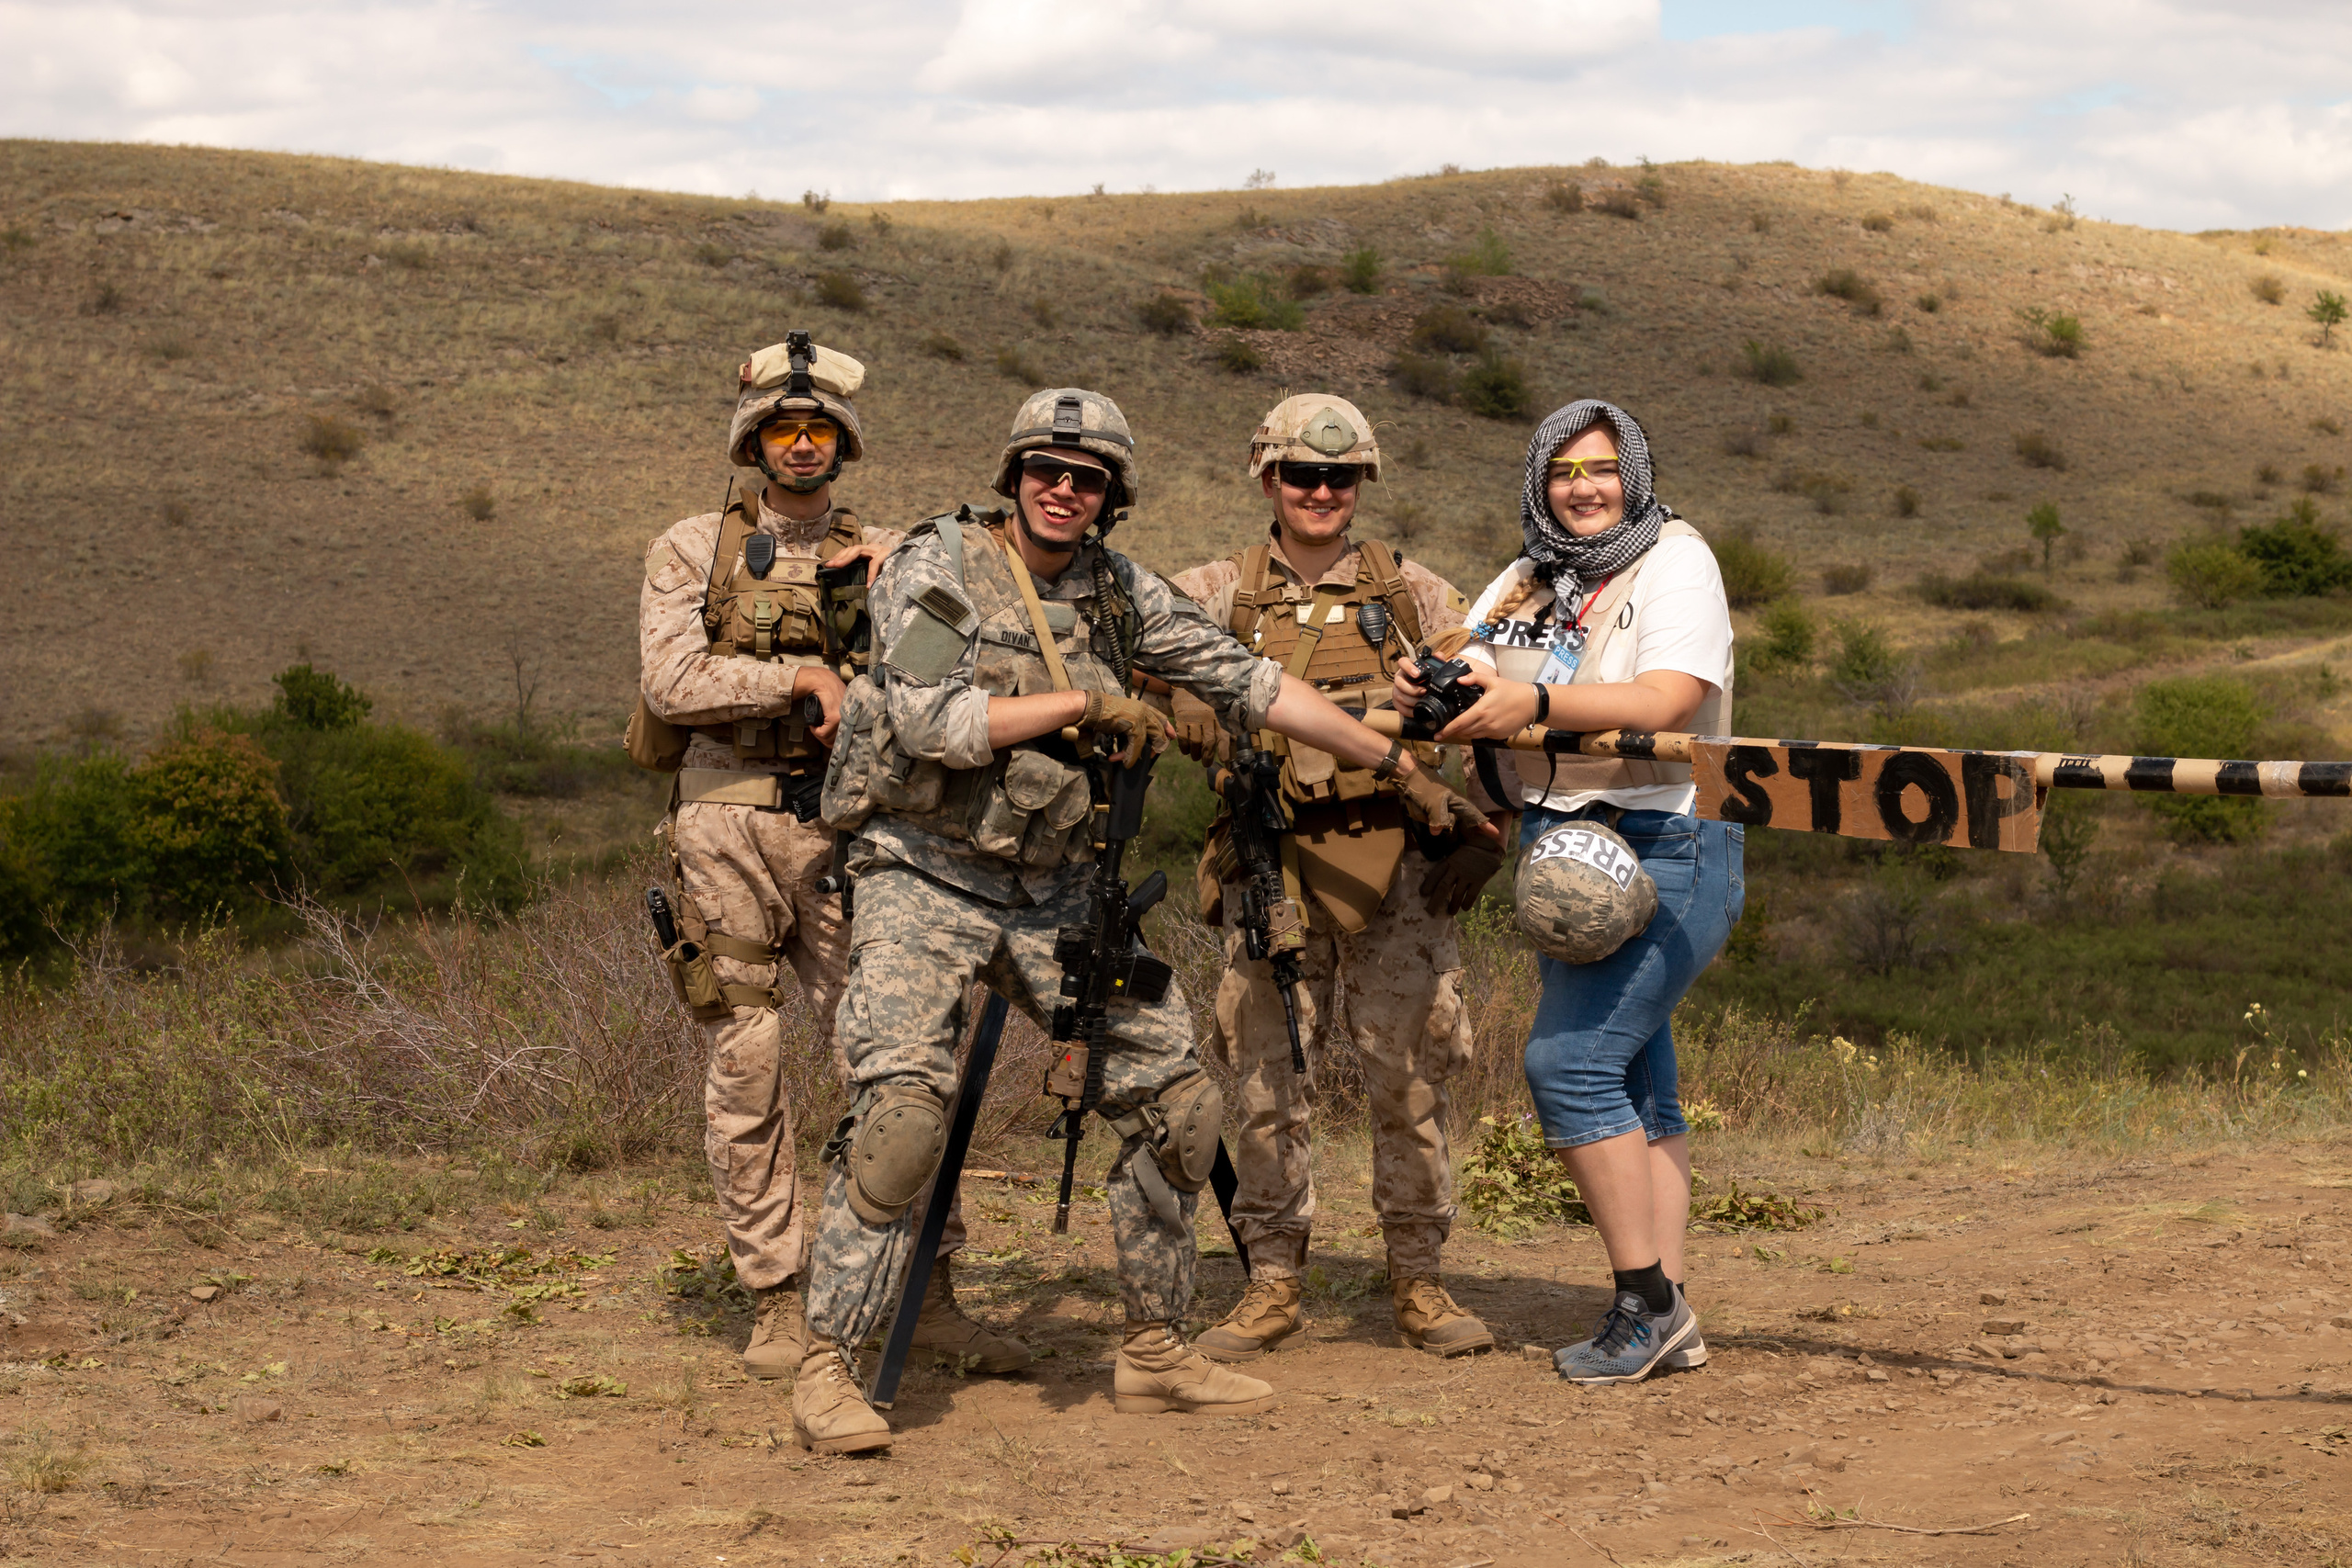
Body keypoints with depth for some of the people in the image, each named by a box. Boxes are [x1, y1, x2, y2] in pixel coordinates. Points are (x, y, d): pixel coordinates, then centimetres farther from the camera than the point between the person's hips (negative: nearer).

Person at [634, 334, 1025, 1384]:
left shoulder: (883, 555, 14)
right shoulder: (693, 551, 7)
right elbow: (673, 683, -6)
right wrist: (804, 676, -9)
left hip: (844, 825, 1)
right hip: (726, 824, -1)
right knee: (745, 1076, 1)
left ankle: (928, 1295, 3)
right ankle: (775, 1304, 8)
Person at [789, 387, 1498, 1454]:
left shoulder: (1118, 593, 5)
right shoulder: (937, 566, -10)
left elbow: (1250, 684, 10)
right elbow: (935, 722, -22)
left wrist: (1400, 768, 11)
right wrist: (1086, 702, -15)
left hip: (1054, 888, 6)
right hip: (925, 881, -6)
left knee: (1176, 1101, 4)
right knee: (902, 1106, -23)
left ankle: (1154, 1351, 18)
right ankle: (825, 1371, -14)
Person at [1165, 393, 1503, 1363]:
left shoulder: (1411, 592, 9)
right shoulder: (1222, 592, 9)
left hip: (1396, 860, 0)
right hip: (1272, 864, 1)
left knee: (1409, 1075, 1)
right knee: (1267, 1076, 2)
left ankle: (1418, 1282, 11)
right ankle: (1273, 1283, 11)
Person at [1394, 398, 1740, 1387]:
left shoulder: (1674, 561, -6)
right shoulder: (1525, 585, 15)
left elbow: (1671, 700, -21)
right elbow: (1470, 687, 8)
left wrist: (1536, 701, -30)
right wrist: (1425, 691, -16)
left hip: (1664, 851, -7)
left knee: (1571, 1061, -16)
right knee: (1635, 1092, 8)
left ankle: (1646, 1301, -9)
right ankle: (1665, 1319, 12)